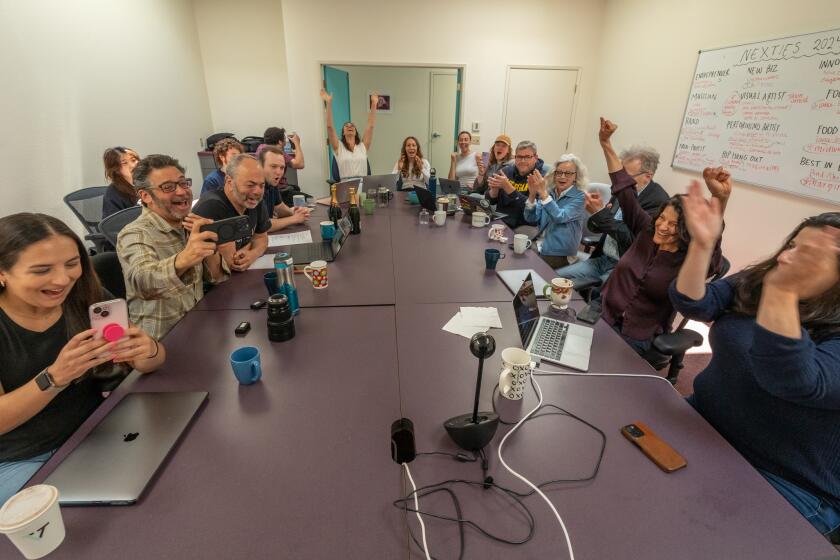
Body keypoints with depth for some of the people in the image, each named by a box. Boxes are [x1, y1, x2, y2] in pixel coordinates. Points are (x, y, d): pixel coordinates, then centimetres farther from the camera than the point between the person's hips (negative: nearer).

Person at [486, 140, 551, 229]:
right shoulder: (506, 171, 6)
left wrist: (508, 187, -24)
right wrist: (494, 189, -14)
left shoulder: (544, 175, -7)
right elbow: (490, 201, 9)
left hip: (526, 227, -3)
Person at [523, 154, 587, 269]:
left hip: (560, 255, -5)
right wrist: (532, 195, -18)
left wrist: (543, 193, -30)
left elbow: (560, 217, -23)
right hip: (540, 248, 5)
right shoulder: (549, 193, 7)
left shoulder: (579, 197, -7)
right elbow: (531, 218, -2)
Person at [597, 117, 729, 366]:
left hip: (640, 341, -4)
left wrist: (720, 199, -53)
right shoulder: (646, 231, 1)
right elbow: (625, 192, 0)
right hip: (603, 318, 4)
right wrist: (606, 145, -3)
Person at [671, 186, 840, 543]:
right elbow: (694, 305, -15)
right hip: (704, 427, 5)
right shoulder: (753, 283, -2)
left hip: (785, 483, -5)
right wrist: (702, 245, -29)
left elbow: (793, 382, -37)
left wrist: (782, 290, -45)